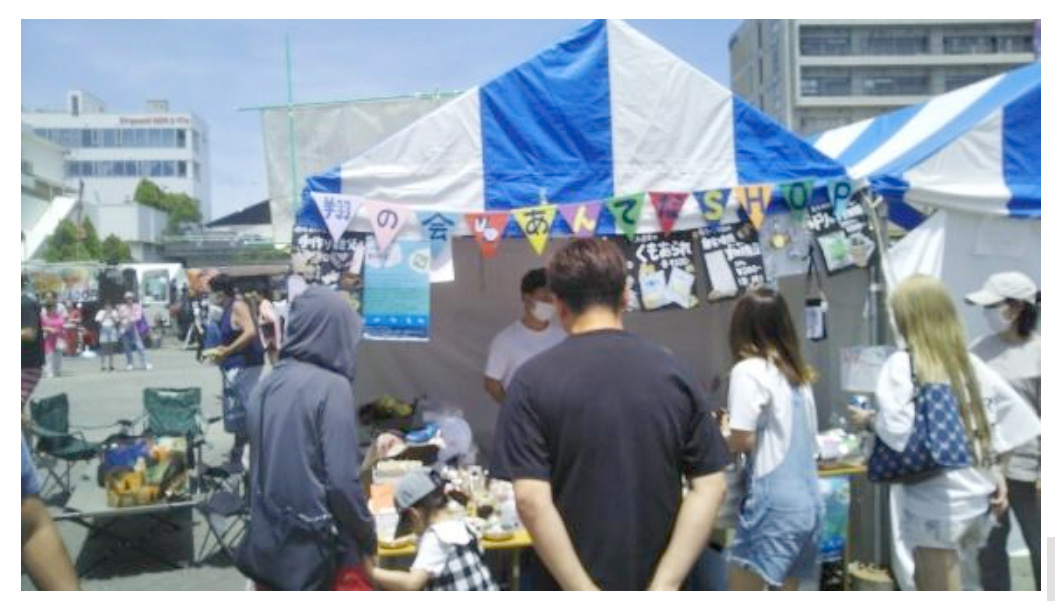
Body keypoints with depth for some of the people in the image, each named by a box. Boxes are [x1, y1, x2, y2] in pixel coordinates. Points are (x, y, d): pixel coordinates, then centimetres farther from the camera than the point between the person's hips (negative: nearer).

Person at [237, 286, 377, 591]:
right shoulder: (331, 386, -17)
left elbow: (258, 461, 13)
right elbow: (342, 480, -20)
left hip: (267, 539, 7)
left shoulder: (268, 383, 4)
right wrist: (368, 542, -8)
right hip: (313, 545, -7)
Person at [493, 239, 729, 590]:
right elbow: (710, 488, -5)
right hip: (650, 590, 3)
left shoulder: (533, 381, -11)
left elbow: (531, 499, -18)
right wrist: (664, 586, -9)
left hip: (569, 592, -2)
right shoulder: (674, 374, -1)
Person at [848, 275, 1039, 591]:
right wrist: (996, 472, 13)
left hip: (936, 502, -7)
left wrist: (869, 420, -4)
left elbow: (898, 432, -24)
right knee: (932, 587, 24)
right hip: (979, 498, 7)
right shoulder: (971, 363, 7)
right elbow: (1016, 414, 10)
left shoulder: (902, 364, -12)